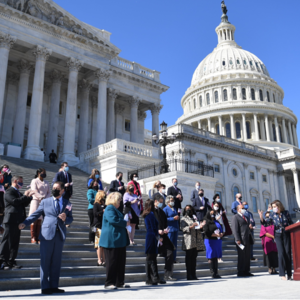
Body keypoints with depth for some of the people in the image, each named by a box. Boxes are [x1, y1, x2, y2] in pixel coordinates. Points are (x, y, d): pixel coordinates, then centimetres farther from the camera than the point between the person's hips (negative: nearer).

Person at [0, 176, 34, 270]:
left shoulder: (19, 193, 22)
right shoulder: (9, 192, -5)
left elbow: (24, 204, 16)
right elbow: (15, 201, -20)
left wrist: (29, 196, 2)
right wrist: (25, 196, -13)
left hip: (18, 221, 9)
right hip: (11, 220, -9)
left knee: (15, 242, 9)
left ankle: (11, 262, 14)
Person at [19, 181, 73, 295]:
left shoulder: (67, 203, 13)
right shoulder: (45, 202, 8)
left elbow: (70, 219, 12)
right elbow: (35, 214, 3)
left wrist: (65, 219, -10)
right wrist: (25, 223, -11)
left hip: (60, 235, 2)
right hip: (47, 234, -2)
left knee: (56, 262, 8)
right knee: (45, 261, 0)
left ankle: (54, 286, 17)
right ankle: (45, 287, 9)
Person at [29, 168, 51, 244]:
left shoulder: (47, 183, 17)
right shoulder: (34, 181, 1)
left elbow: (49, 192, 12)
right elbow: (34, 191, -11)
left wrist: (45, 198, -7)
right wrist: (41, 198, -21)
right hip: (35, 201, -5)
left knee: (39, 221, 5)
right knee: (34, 220, -5)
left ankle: (37, 238, 7)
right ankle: (33, 238, -2)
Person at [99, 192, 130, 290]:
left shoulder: (115, 209, 20)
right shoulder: (109, 208, -12)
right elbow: (113, 219, -26)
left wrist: (124, 223, 11)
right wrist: (125, 223, -14)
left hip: (119, 240, 10)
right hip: (112, 240, -10)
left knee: (121, 262, 11)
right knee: (112, 262, -2)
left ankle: (120, 282, 19)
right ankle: (109, 283, 7)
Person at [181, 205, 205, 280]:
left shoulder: (195, 218, 23)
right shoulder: (183, 219, 7)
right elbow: (184, 229, -7)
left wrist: (200, 226, 2)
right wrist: (191, 226, -23)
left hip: (196, 241, 5)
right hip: (189, 241, -5)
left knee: (194, 258, 4)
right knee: (189, 258, -6)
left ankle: (193, 275, 7)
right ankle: (189, 276, -4)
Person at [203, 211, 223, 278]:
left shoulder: (216, 222, 19)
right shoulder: (206, 222, -2)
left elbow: (221, 229, 19)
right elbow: (206, 232, -12)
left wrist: (221, 234, -3)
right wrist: (214, 235, -17)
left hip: (217, 241, 7)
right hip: (210, 241, -6)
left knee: (216, 257, 7)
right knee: (212, 257, -6)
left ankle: (216, 273, 10)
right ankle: (213, 273, -3)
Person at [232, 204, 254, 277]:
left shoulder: (246, 217, 23)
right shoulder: (235, 217, -4)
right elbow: (235, 229, -12)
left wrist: (250, 226, 11)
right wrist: (238, 240, -19)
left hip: (248, 240, 8)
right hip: (241, 240, -8)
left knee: (248, 256, 9)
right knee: (241, 256, -4)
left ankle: (246, 271, 18)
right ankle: (240, 272, 3)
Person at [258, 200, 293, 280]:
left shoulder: (286, 213, 0)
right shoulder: (272, 214, 0)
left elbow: (291, 223, 11)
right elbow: (266, 223, -1)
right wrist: (261, 217, -16)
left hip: (286, 234, 1)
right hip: (278, 235, 0)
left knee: (288, 253, 0)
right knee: (281, 253, -9)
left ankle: (289, 274, 9)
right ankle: (282, 274, -4)